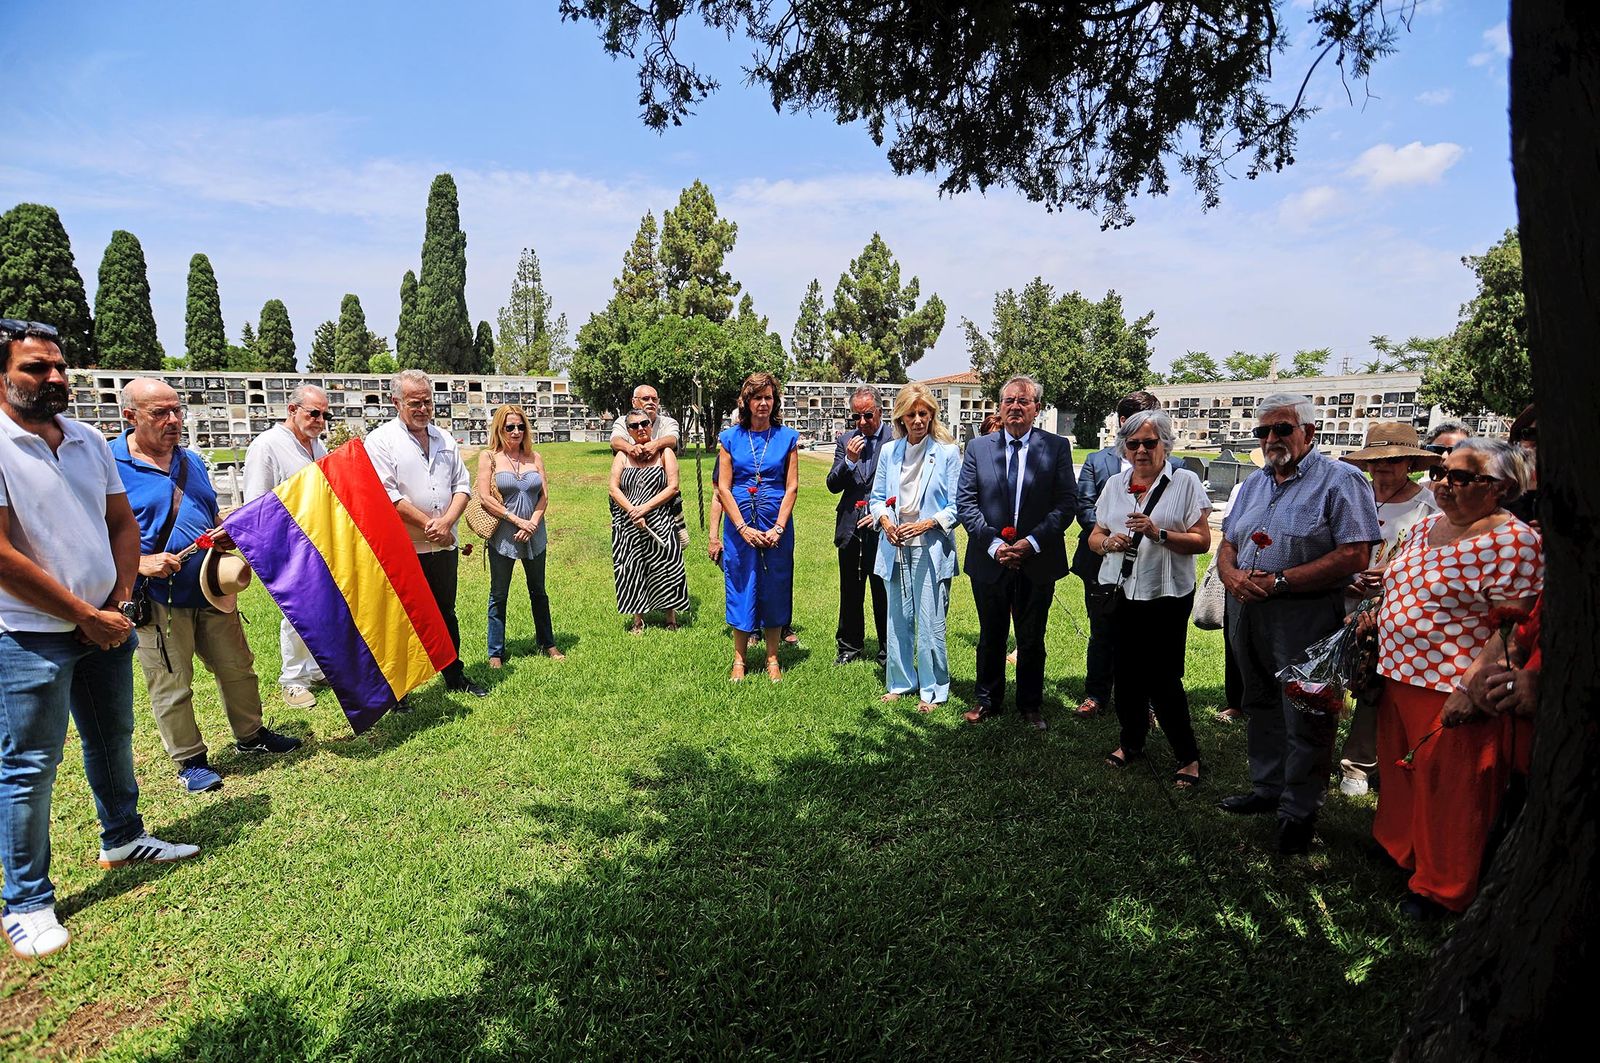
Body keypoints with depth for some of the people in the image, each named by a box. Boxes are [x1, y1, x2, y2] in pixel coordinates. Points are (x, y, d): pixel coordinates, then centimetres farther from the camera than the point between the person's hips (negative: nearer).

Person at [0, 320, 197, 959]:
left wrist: (120, 601, -1)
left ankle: (122, 839, 40)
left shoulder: (88, 441, 6)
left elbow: (123, 523, 11)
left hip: (105, 626, 7)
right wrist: (85, 615, -13)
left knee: (112, 739, 20)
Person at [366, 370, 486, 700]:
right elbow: (387, 495, -16)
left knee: (446, 613, 18)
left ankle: (454, 675, 32)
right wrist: (429, 526, -13)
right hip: (403, 550, -5)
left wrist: (446, 521, -9)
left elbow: (462, 485, 8)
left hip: (444, 546, 6)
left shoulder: (444, 439, 11)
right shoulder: (381, 440, -7)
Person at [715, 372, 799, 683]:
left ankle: (772, 658, 20)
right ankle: (739, 659, 18)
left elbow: (791, 486, 0)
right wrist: (743, 527, -10)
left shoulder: (787, 437, 3)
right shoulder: (730, 438, 3)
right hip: (739, 525, 0)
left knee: (774, 590, 7)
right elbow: (723, 488, -1)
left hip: (776, 526, 0)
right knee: (741, 589, 6)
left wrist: (778, 527, -10)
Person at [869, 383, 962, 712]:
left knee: (930, 621, -2)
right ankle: (900, 682, 26)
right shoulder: (889, 452, 8)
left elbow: (956, 505, -3)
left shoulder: (947, 452, -3)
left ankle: (932, 690, 13)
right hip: (895, 546, 4)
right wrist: (885, 520, -7)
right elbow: (877, 497, 14)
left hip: (931, 547, -4)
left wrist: (927, 523, -18)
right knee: (898, 618, 12)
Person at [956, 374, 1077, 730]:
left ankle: (1031, 705, 27)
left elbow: (1067, 503, -5)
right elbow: (965, 502, -1)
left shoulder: (1057, 447, -1)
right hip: (989, 560, 1)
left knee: (1032, 639, 11)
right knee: (991, 636, 15)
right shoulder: (977, 447, 3)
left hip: (1038, 561, -1)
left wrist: (1032, 542, -15)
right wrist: (993, 543, -12)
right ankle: (988, 700, 31)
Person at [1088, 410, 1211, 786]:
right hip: (1119, 593, 5)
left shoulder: (1185, 482, -4)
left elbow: (1202, 541, -8)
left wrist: (1158, 533, -22)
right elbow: (1095, 536, 14)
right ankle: (1131, 741, 32)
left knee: (1162, 679, -2)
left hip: (1166, 596, -4)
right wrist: (1107, 542, -8)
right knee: (1126, 673, 12)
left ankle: (1189, 756, 16)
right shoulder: (1114, 485, 10)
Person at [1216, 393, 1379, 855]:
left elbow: (1354, 556, -18)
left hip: (1305, 620, -7)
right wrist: (1231, 576, -8)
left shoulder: (1339, 479, -9)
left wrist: (1279, 581, -21)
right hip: (1248, 615, 7)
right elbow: (1227, 542, 15)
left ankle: (1300, 810, 19)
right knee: (1261, 708, 19)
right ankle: (1267, 789, 35)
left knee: (1305, 721, 4)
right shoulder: (1255, 482, 14)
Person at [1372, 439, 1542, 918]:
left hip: (1454, 693, -8)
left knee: (1450, 793, 7)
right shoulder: (1426, 527, 9)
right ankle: (1401, 850, 41)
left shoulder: (1511, 540, -16)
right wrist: (1374, 615, 13)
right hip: (1401, 678, 8)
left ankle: (1442, 888, 24)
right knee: (1402, 775, 21)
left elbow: (1514, 624, -20)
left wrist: (1470, 687, -23)